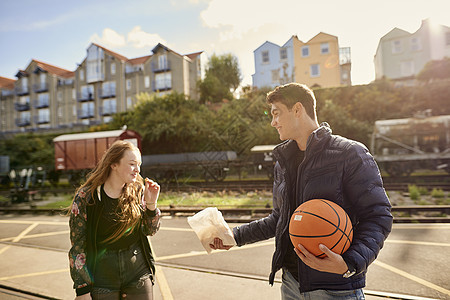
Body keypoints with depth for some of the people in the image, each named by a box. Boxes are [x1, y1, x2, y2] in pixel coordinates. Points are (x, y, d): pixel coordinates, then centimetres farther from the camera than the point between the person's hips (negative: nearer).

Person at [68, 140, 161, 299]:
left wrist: (151, 204, -16)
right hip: (102, 273, -2)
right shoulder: (85, 197, -13)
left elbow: (150, 231, 0)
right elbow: (77, 246, -8)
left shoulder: (138, 190, -5)